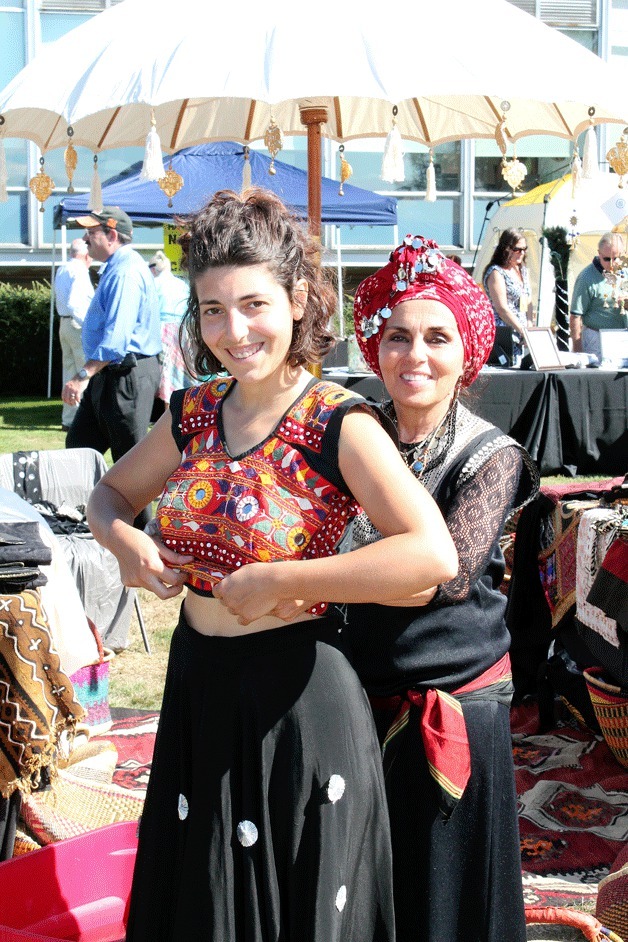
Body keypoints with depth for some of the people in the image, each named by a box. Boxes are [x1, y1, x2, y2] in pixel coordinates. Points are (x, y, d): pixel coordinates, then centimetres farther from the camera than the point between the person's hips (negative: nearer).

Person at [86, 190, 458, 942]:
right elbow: (111, 493, 19)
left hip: (296, 691, -6)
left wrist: (278, 582, -24)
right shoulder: (194, 413, 2)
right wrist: (126, 545, -5)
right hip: (198, 683, 6)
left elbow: (433, 554, -28)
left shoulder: (337, 423, -16)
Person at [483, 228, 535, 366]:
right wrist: (523, 331, -14)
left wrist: (530, 326, 1)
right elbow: (501, 308, -14)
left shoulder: (523, 270, 18)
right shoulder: (496, 272, -7)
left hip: (520, 338, 8)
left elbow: (528, 301, 17)